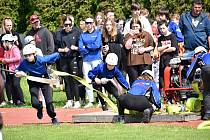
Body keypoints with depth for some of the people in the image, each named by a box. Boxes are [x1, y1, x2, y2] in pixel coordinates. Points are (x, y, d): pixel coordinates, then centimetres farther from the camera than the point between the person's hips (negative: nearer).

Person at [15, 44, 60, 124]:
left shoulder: (42, 60, -27)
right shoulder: (24, 63, -20)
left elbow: (56, 55, -18)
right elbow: (17, 71, -3)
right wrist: (18, 73, -25)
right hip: (33, 83, 2)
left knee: (49, 102, -9)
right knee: (35, 103, -14)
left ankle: (53, 118, 18)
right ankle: (40, 109, 26)